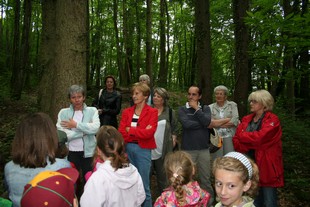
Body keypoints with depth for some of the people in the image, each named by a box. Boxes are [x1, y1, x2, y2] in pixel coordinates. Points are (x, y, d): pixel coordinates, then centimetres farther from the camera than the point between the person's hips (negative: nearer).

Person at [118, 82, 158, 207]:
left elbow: (149, 133, -15)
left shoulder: (152, 112, -3)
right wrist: (141, 132, -15)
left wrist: (130, 130, -7)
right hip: (128, 149, 4)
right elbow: (121, 133, -2)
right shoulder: (127, 112, 8)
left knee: (143, 185, 6)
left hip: (143, 150, -3)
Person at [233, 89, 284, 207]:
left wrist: (242, 135, -9)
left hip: (266, 166, -5)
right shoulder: (246, 120, 9)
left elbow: (259, 137, -25)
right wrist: (251, 144, -18)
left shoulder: (272, 120, -9)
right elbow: (236, 141, 1)